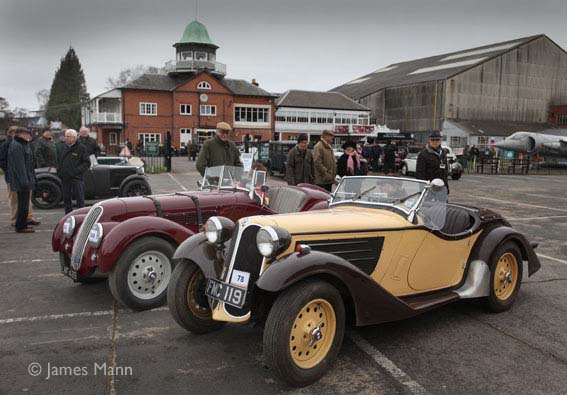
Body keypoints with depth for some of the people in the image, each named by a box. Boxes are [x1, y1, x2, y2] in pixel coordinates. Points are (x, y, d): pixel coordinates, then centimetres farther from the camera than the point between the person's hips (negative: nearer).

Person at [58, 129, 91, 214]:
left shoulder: (81, 148, -4)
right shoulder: (65, 147, 14)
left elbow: (87, 163, -7)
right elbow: (61, 162, 23)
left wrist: (77, 170, -16)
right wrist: (60, 172, 9)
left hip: (76, 178, -6)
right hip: (65, 178, 7)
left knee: (80, 200, -4)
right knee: (66, 200, 13)